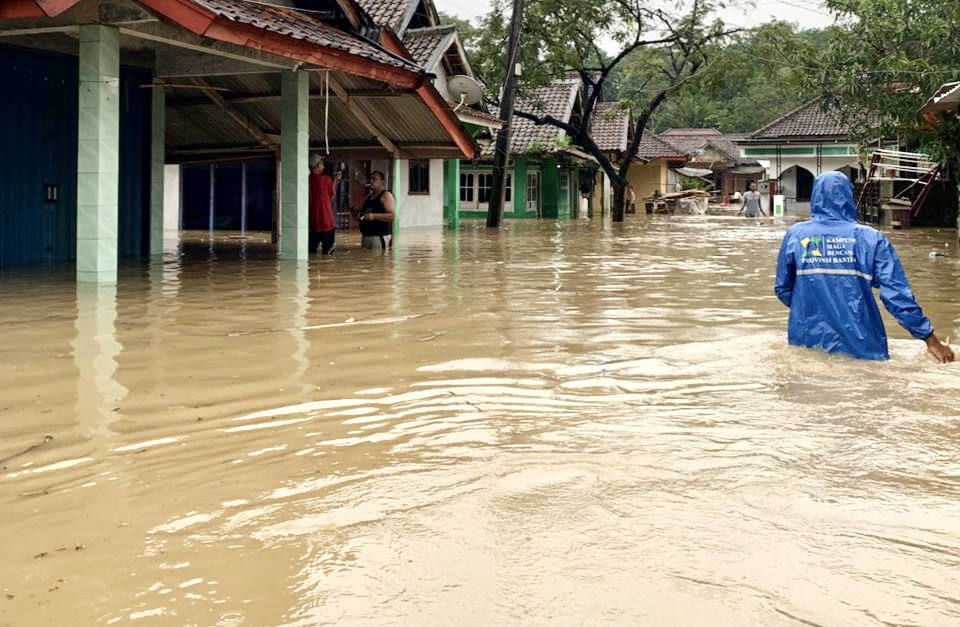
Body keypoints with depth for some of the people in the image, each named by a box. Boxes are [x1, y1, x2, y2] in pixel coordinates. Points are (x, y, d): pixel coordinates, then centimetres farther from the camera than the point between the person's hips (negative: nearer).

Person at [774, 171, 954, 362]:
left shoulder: (795, 235, 1)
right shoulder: (870, 238, -4)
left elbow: (782, 289, 6)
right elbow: (897, 293, -7)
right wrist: (930, 339, -1)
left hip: (806, 342, 1)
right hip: (860, 347, -1)